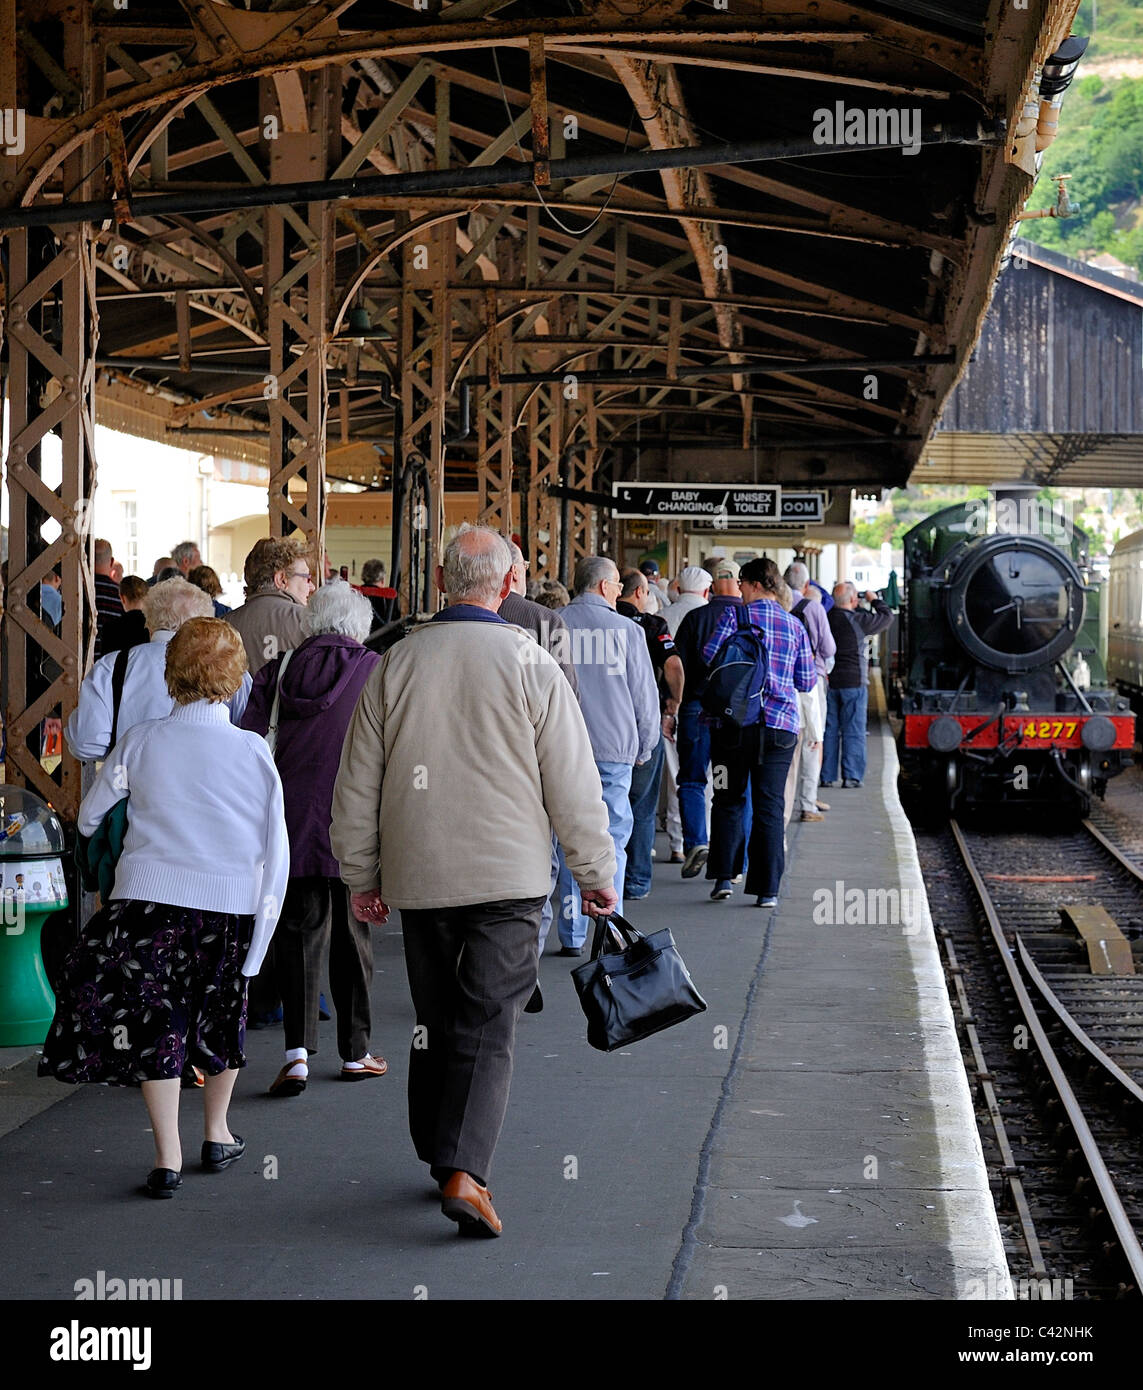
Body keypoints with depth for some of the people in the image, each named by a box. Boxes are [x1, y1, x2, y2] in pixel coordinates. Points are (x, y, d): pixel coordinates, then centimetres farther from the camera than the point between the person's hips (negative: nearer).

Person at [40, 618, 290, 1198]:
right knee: (222, 1013, 20)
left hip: (152, 895, -1)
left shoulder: (141, 741, -3)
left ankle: (167, 1157, 1)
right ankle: (217, 1135, 36)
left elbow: (88, 816, 9)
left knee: (153, 1018, 7)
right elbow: (276, 851, 0)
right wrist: (264, 921, 10)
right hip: (232, 905, 1)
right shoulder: (254, 750, -3)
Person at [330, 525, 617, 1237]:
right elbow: (573, 784, -4)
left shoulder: (396, 664, 1)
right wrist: (597, 873, 7)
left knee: (436, 1021, 16)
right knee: (488, 1026, -2)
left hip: (418, 877, 3)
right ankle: (463, 1172, -15)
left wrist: (362, 876, 18)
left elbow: (357, 784, 7)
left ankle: (441, 1157, 27)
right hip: (509, 877, -3)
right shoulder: (531, 666, -7)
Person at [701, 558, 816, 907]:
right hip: (780, 724, 2)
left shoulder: (735, 617, -2)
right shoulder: (795, 626, 7)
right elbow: (807, 681, 8)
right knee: (770, 806, 3)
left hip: (734, 721, -1)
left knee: (729, 800, 11)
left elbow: (710, 653, -15)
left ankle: (724, 876, 3)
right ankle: (767, 888, 1)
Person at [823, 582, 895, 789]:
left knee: (829, 730, 8)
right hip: (853, 682, -4)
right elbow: (886, 616, 1)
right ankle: (851, 776, 0)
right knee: (853, 731, 2)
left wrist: (860, 608, 19)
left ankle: (827, 776, 9)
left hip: (829, 681, 4)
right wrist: (874, 599, 18)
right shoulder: (858, 620, -11)